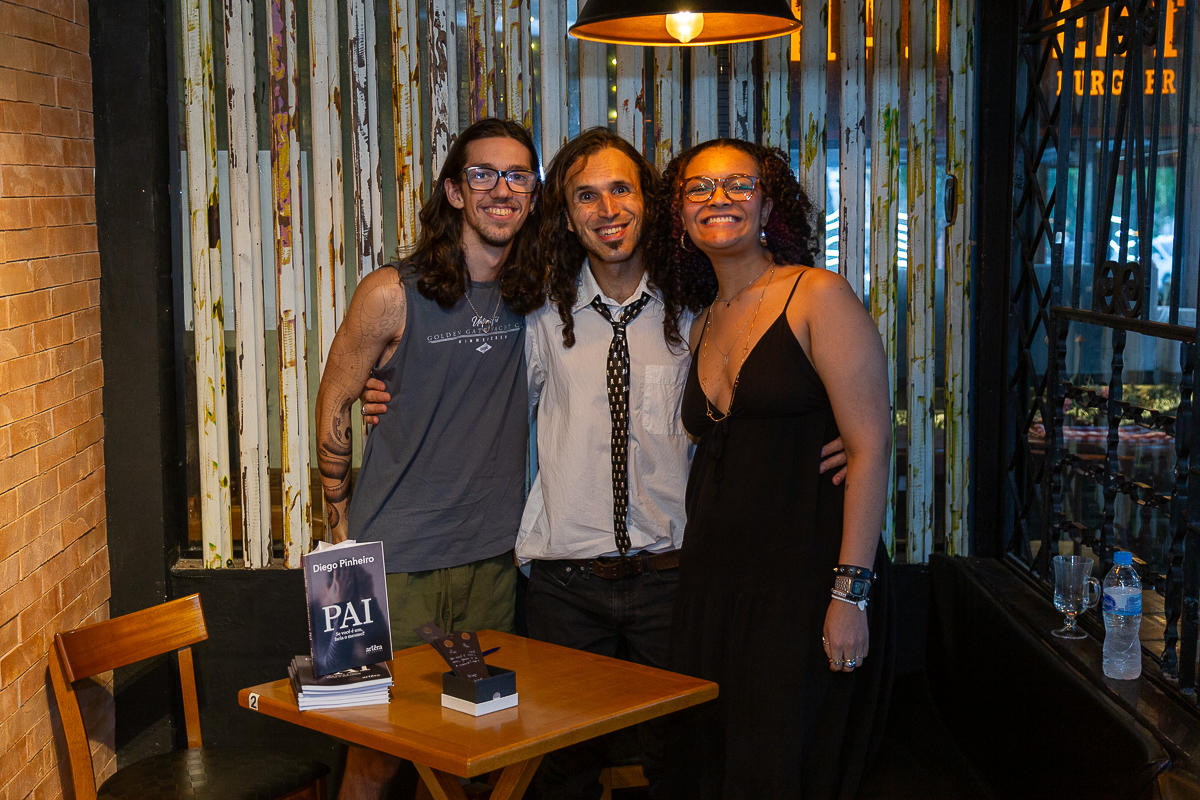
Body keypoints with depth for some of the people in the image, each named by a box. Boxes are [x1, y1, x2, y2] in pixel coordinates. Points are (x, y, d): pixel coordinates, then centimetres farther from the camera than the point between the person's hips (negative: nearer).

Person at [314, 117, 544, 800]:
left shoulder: (541, 294, 3)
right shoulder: (393, 295, -9)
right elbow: (334, 403, 1)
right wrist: (342, 530, 2)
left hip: (495, 557, 4)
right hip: (397, 559, -4)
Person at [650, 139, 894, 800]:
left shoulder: (818, 296, -6)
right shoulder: (702, 327, 14)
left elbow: (870, 447, -12)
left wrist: (850, 591, -18)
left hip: (804, 587, -6)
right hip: (712, 584, 6)